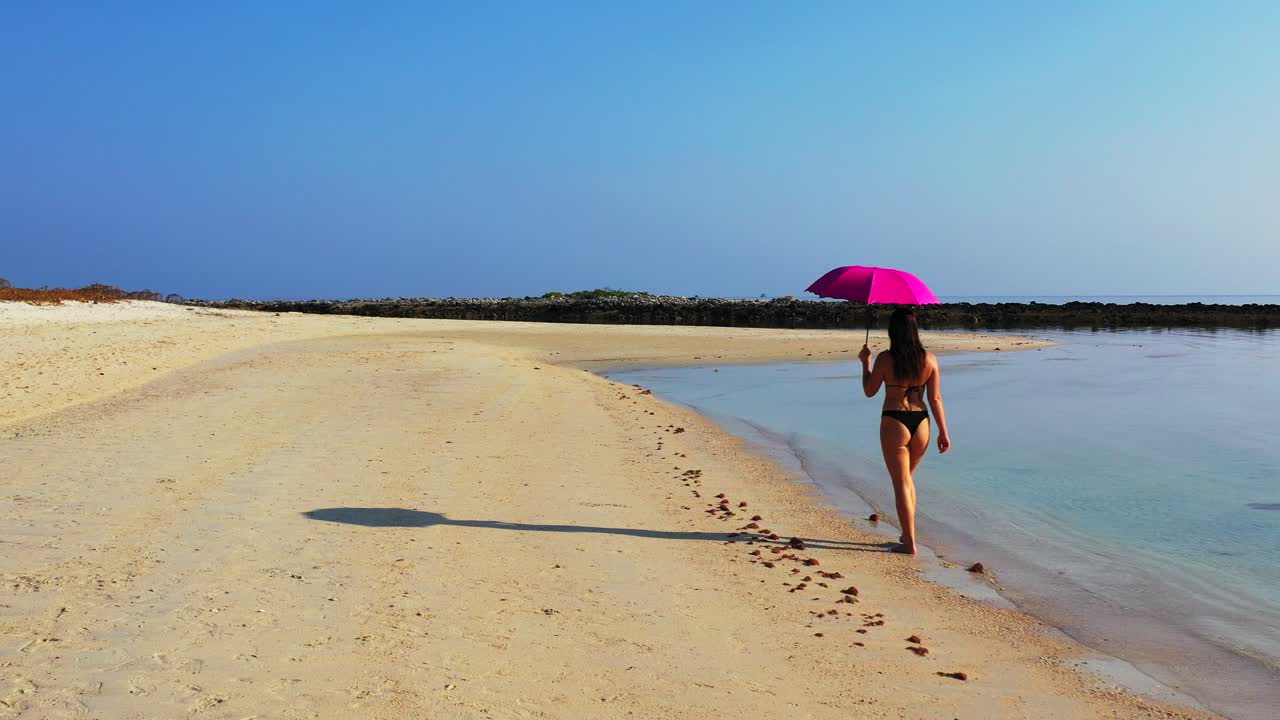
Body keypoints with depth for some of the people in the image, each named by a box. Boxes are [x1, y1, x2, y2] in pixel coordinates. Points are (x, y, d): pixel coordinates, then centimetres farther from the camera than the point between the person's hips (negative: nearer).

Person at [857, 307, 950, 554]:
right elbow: (936, 399, -1)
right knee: (908, 478, 24)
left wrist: (865, 362, 15)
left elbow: (869, 391, 2)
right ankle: (908, 534, 29)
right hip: (921, 423, 4)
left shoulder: (885, 359, -10)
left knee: (901, 483, 4)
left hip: (894, 423, -4)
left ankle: (909, 543, 6)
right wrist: (943, 432, 6)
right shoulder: (929, 359, -2)